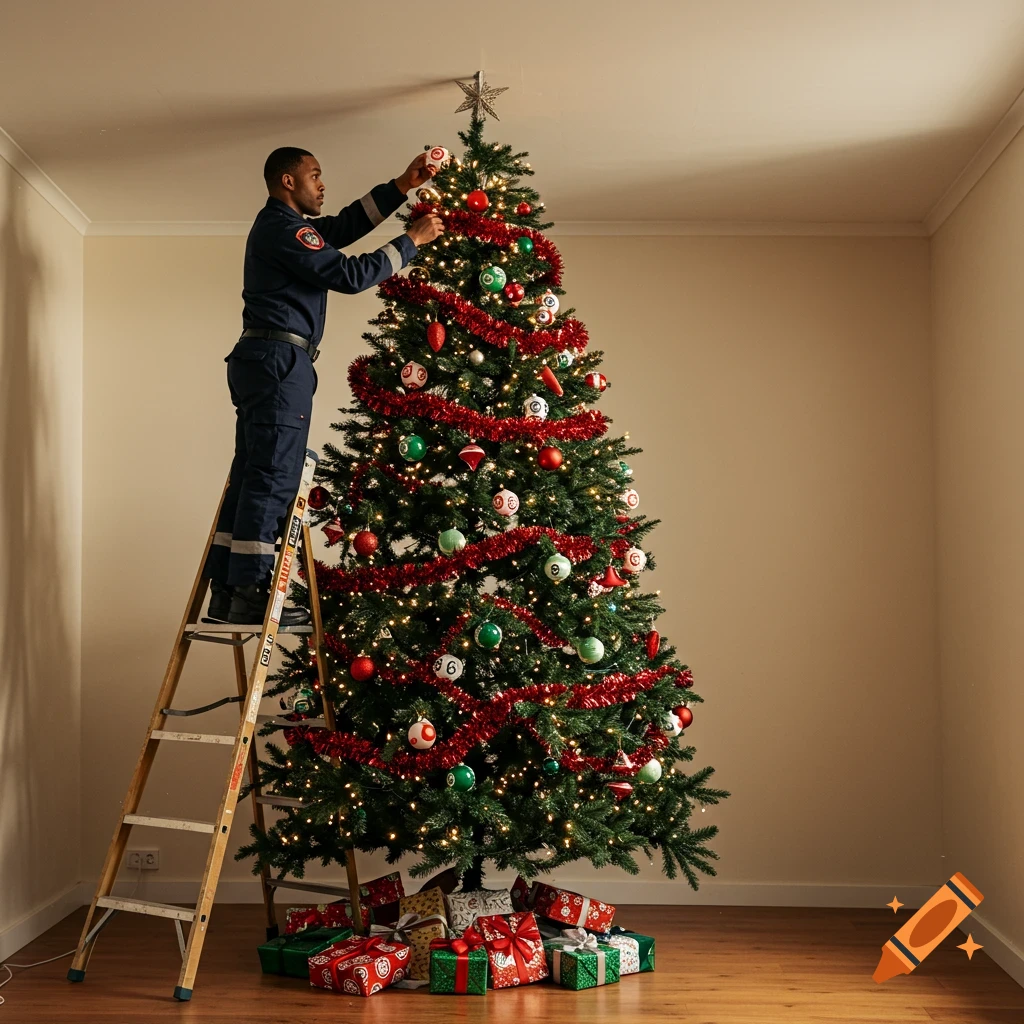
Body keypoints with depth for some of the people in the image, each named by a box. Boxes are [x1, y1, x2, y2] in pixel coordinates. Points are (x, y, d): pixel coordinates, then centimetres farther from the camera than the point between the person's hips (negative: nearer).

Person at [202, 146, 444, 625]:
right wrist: (412, 240, -5)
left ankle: (227, 594, 7)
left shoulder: (279, 226, 23)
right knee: (273, 476, -12)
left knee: (251, 476, 7)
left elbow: (346, 225, 26)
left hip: (262, 360, 11)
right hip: (279, 358, -11)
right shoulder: (282, 227, -9)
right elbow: (349, 275, -13)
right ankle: (250, 595, -12)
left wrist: (402, 186, 22)